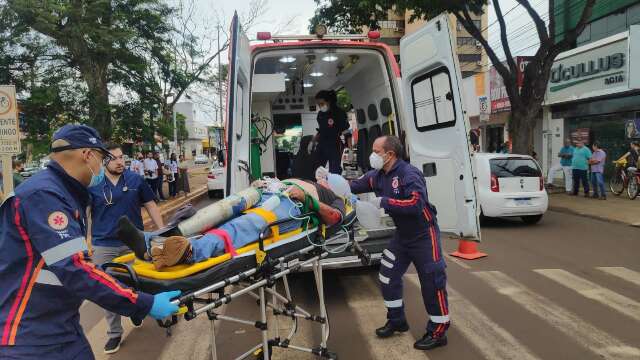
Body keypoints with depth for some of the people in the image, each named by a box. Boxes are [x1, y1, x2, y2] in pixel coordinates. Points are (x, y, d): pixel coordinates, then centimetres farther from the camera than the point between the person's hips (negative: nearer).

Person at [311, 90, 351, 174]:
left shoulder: (339, 113, -7)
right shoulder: (320, 114, 11)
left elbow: (347, 133, -9)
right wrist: (313, 142, 13)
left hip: (334, 146, -6)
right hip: (321, 146, 6)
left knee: (334, 173, -6)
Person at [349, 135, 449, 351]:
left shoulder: (409, 174, -25)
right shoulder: (378, 175, 0)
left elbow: (416, 203, -36)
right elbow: (354, 187, 7)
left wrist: (385, 202, -33)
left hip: (423, 234, -8)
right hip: (402, 234, 8)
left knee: (432, 281, -3)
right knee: (388, 275, 11)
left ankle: (438, 332, 11)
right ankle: (397, 320, 28)